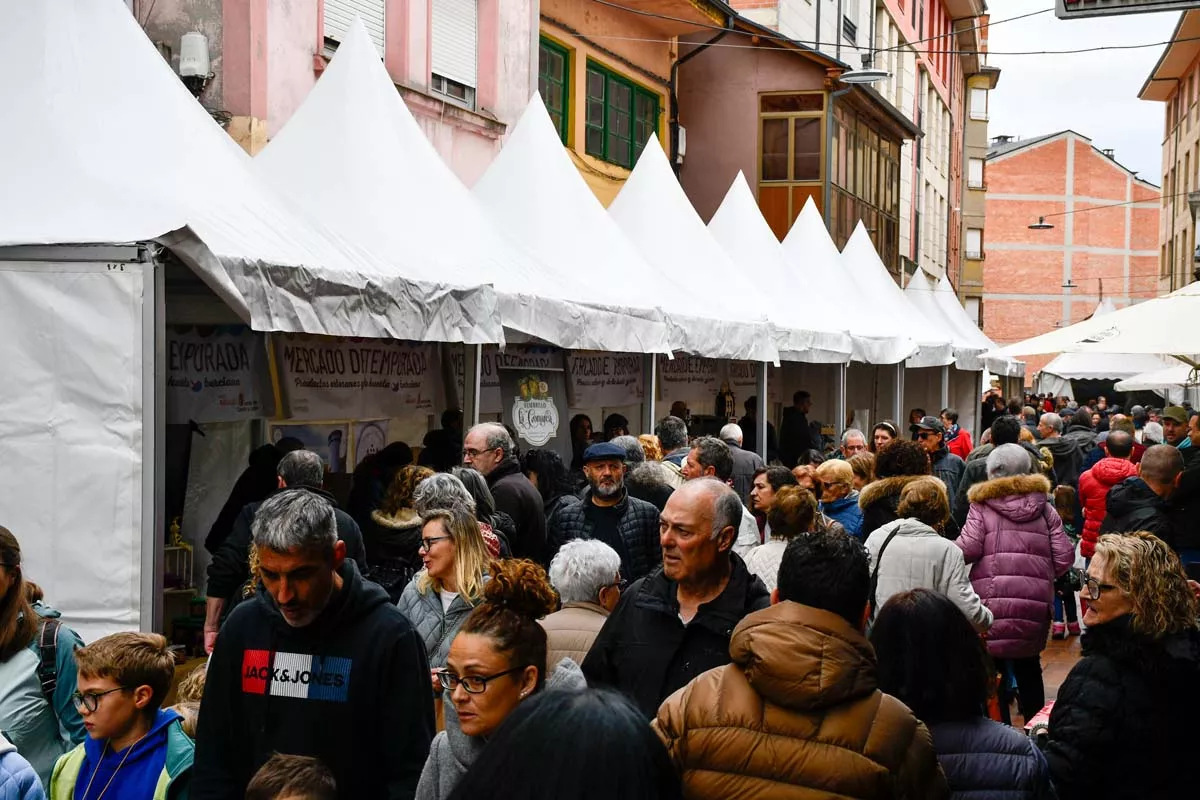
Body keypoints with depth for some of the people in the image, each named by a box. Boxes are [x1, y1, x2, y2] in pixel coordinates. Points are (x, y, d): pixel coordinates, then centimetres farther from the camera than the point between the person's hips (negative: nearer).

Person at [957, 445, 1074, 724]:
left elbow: (967, 550, -12)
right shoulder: (1044, 508, 8)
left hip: (993, 599, -4)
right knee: (1028, 665, 20)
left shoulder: (982, 506, -2)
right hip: (1035, 601, 4)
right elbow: (1064, 555, 4)